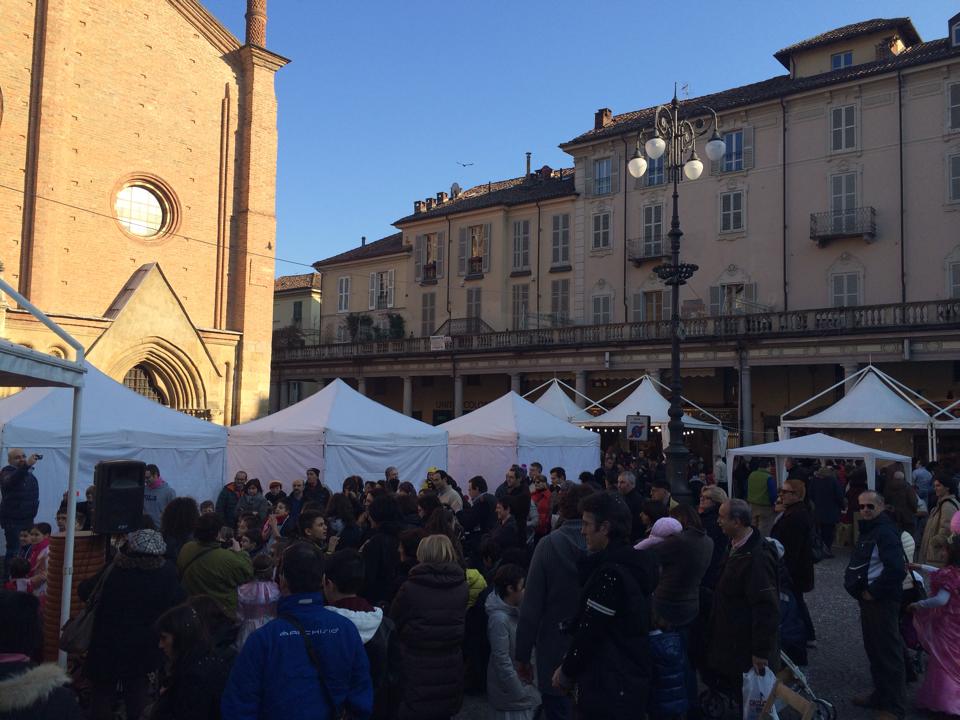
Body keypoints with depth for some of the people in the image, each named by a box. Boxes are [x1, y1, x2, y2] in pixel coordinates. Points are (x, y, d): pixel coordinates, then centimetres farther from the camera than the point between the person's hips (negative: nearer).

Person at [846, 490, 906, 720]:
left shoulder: (885, 531, -18)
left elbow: (896, 569, -27)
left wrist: (873, 592, -18)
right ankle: (881, 695, 33)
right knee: (873, 650, 19)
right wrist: (861, 590, 11)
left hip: (882, 600, -10)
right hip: (868, 598, 10)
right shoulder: (868, 530, 13)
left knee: (888, 653, 0)